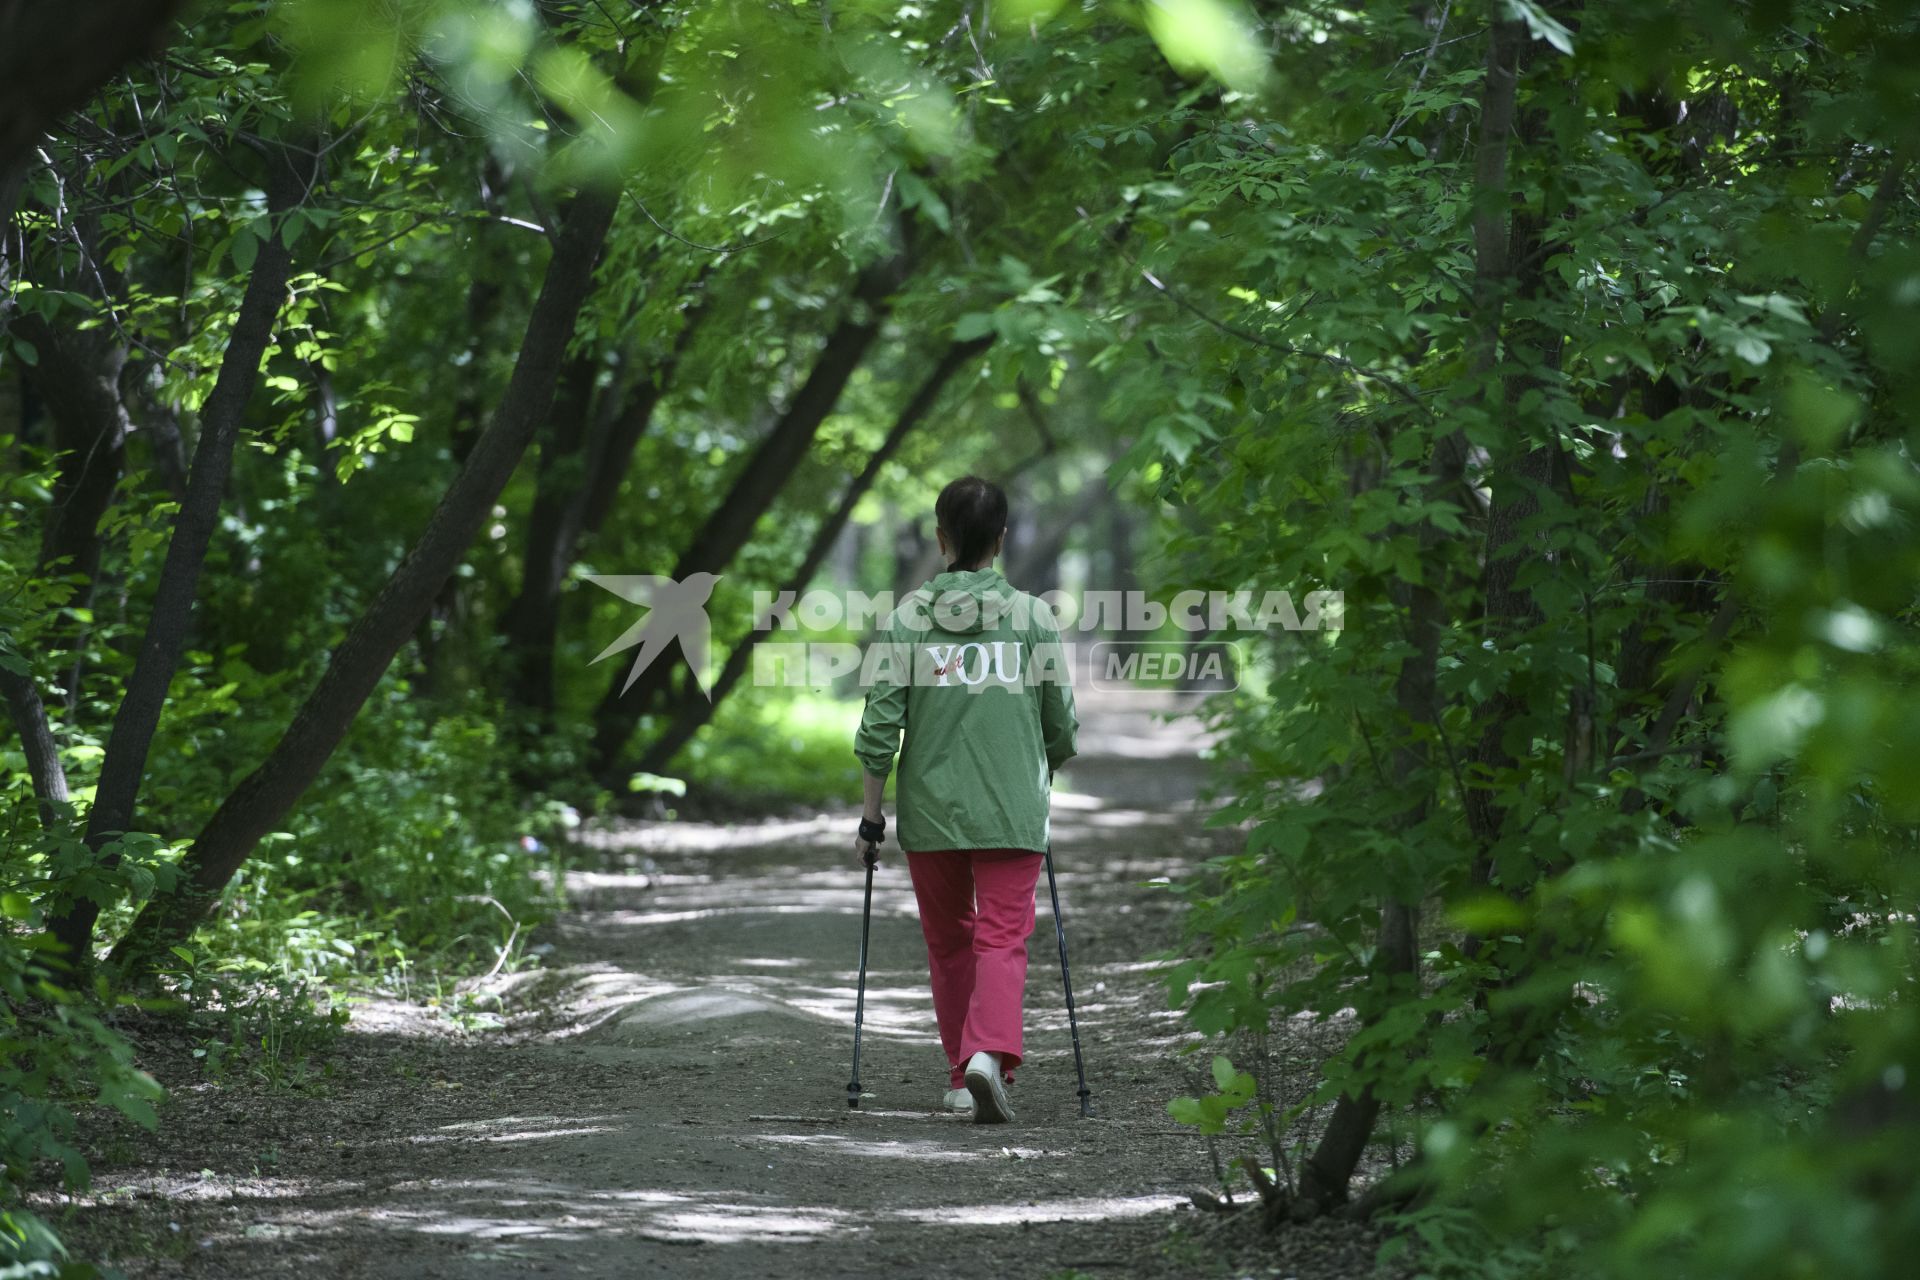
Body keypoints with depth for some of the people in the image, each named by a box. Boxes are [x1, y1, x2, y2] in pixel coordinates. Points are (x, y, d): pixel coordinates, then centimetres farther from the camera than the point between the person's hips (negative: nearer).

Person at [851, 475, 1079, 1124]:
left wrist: (871, 815, 3)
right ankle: (989, 1054, -25)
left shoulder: (907, 617, -2)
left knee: (949, 943, 15)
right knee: (1004, 938, -2)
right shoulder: (1033, 616, -1)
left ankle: (962, 1077, 21)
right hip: (1013, 812, -1)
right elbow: (1063, 727, 4)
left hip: (929, 810, 1)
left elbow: (880, 723, -5)